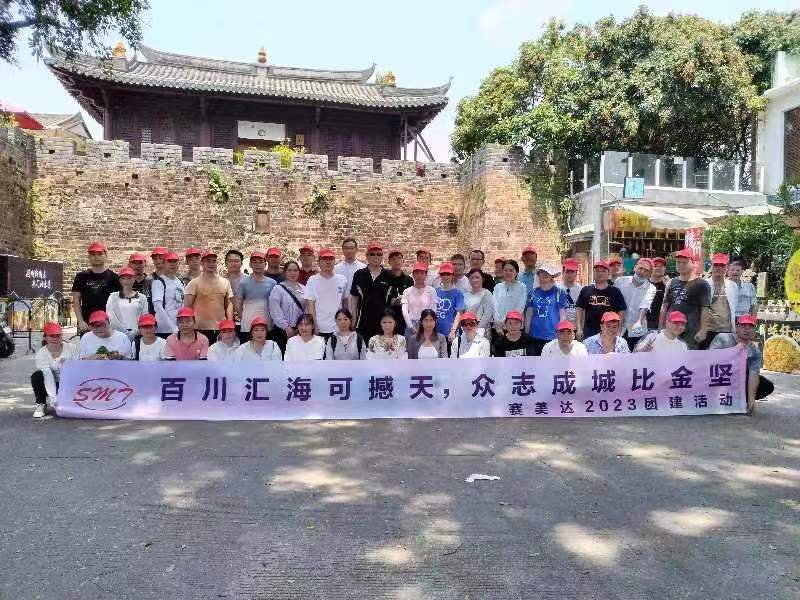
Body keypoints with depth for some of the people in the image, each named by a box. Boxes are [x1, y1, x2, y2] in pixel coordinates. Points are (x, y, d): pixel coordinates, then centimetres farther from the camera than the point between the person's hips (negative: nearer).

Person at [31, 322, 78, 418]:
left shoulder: (71, 348, -12)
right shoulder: (41, 353, -13)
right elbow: (48, 376, -24)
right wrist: (53, 397, -33)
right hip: (51, 385, 1)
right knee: (36, 376, -27)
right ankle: (41, 405, -7)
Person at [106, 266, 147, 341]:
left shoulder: (142, 297, 11)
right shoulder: (113, 297, 8)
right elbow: (111, 317, -3)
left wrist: (135, 331, -8)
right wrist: (125, 331, -9)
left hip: (137, 335, 1)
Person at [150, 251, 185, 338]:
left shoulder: (181, 283, 15)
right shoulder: (158, 282, -3)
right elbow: (157, 306, -12)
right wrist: (173, 327, -18)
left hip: (180, 330, 5)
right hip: (164, 330, -5)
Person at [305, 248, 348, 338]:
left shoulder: (342, 279, 6)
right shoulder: (312, 280, -2)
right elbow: (310, 304, -5)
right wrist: (314, 327, -11)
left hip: (338, 329, 2)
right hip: (319, 329, -2)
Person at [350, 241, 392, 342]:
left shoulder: (388, 276, 3)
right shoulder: (359, 274, 4)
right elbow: (354, 298, 7)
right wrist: (354, 319, 3)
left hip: (383, 321, 0)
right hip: (364, 322, 0)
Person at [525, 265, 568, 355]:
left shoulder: (559, 293, 2)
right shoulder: (533, 293, 10)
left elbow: (563, 315, 2)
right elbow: (528, 315, 12)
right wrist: (526, 334, 8)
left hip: (553, 337, -3)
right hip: (535, 337, 3)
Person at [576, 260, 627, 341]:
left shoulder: (615, 292, 6)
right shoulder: (586, 290, 8)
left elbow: (621, 312, 6)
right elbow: (579, 309, 7)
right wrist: (579, 328, -2)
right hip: (588, 333, 1)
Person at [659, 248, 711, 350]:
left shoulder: (701, 284, 0)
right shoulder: (672, 283, 16)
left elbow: (705, 309, -5)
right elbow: (664, 308, 18)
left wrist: (702, 331, -13)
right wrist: (661, 329, 14)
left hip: (690, 334, -5)